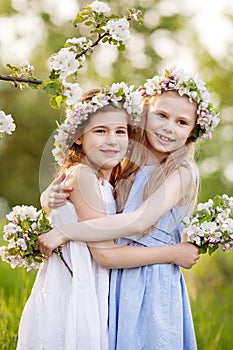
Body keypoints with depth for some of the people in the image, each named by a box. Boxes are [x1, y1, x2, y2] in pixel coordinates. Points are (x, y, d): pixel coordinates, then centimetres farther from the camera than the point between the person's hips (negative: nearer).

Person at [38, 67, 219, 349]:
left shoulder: (182, 173, -11)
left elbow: (139, 221, -24)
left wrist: (64, 232, -22)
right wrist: (55, 196, -14)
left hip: (151, 284, -5)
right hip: (113, 279, 5)